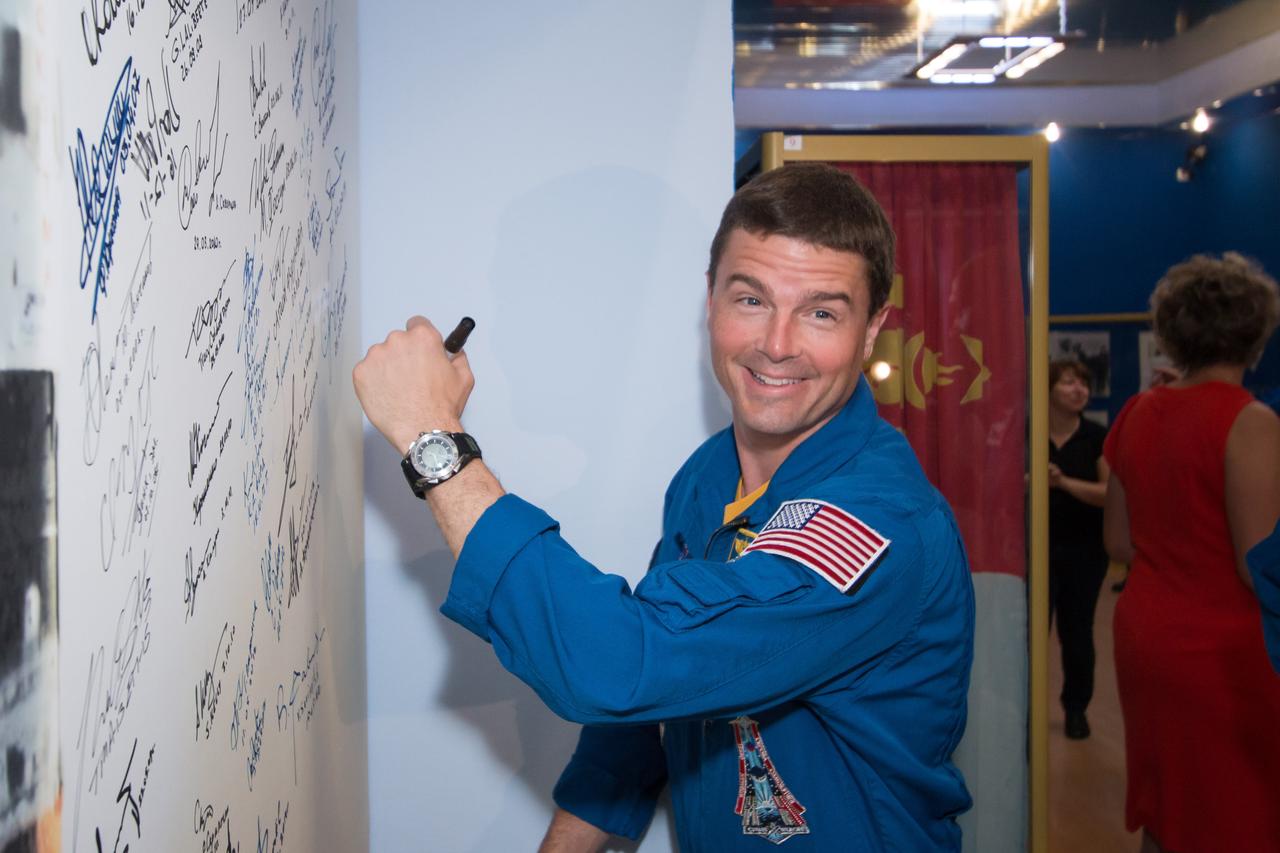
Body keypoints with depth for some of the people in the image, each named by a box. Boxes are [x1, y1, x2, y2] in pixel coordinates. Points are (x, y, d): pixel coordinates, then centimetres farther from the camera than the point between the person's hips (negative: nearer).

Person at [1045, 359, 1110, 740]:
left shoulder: (1097, 437, -1)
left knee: (1077, 630, 10)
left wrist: (1065, 482, -21)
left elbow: (1111, 493, -8)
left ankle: (1076, 708, 26)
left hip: (1085, 550, 1)